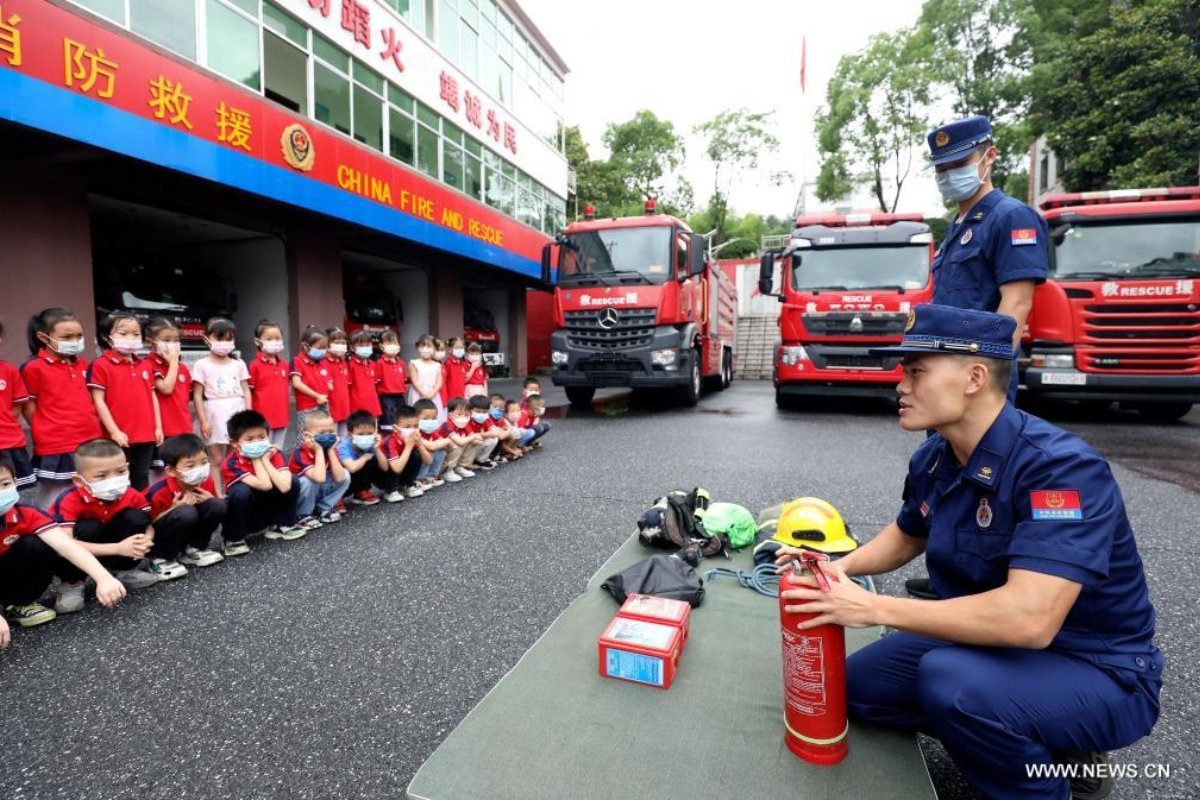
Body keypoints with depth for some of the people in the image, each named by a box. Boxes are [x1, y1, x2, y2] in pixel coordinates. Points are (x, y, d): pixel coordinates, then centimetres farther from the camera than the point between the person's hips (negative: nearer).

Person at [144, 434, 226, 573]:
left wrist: (210, 502, -18)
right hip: (155, 539, -5)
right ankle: (160, 559, -11)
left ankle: (192, 549, 3)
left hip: (188, 532, 5)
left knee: (218, 505, -17)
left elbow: (217, 514, 4)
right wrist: (174, 509, -30)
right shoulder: (160, 492, -26)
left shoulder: (206, 482, -11)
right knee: (186, 513, -34)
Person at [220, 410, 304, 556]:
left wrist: (265, 460, -24)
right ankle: (233, 540, -12)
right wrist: (256, 460, -25)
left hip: (265, 512, 3)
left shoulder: (273, 454, -13)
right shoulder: (231, 463, -24)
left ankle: (280, 526, 5)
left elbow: (284, 487, -30)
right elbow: (265, 485, -35)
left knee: (293, 483, -15)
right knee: (241, 491, -33)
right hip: (241, 517, -3)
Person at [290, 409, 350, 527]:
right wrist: (319, 450, -36)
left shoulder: (330, 449, -10)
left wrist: (331, 451, -25)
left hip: (319, 491, 5)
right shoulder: (301, 453, -28)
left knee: (345, 475, -13)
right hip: (297, 494, -5)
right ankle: (302, 515, -10)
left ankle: (323, 508, 3)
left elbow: (339, 478, -23)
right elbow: (320, 478, -43)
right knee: (308, 480, -35)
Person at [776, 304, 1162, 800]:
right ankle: (1037, 741, 17)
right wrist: (841, 566, -6)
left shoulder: (1059, 467, -29)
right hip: (994, 640, 8)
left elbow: (1028, 620, -39)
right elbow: (907, 536, 13)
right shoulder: (932, 458, -6)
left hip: (1097, 673, -7)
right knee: (859, 684, 7)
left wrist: (874, 608, -32)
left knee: (952, 682, -35)